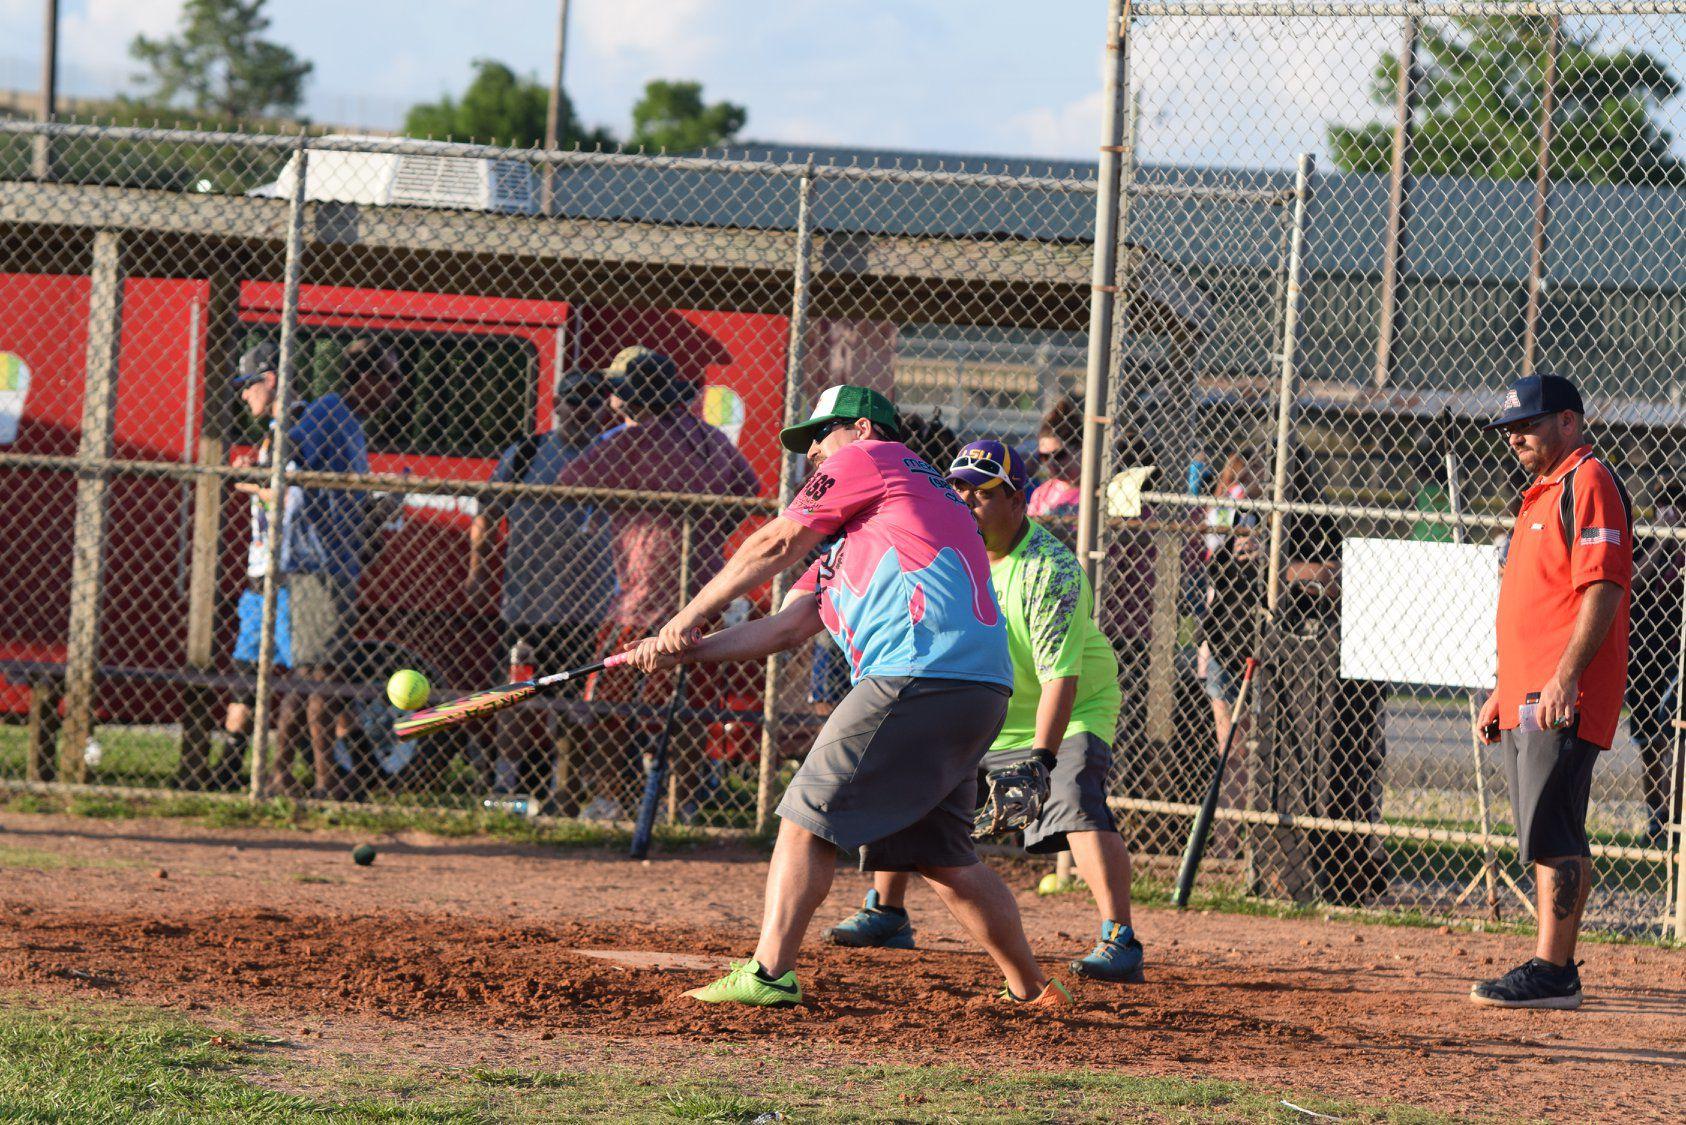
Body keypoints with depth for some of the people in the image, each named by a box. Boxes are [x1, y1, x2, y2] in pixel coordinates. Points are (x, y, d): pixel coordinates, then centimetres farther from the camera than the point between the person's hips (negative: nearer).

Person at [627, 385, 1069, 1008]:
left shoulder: (871, 457, 9)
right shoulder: (853, 536, 34)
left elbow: (774, 544, 6)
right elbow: (786, 628, 31)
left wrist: (689, 616, 12)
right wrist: (686, 652, 25)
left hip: (922, 671, -9)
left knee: (808, 818, -7)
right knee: (941, 857, 14)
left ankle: (767, 974, -12)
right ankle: (1032, 989, 18)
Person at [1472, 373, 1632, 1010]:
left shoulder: (1588, 482, -9)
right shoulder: (1544, 493, 23)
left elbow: (1602, 590, -19)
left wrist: (1565, 677, -26)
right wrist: (1505, 694, 25)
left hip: (1565, 701, -11)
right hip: (1529, 700, 11)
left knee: (1552, 836, -13)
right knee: (1544, 838, 11)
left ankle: (1551, 972, -14)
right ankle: (1553, 971, 14)